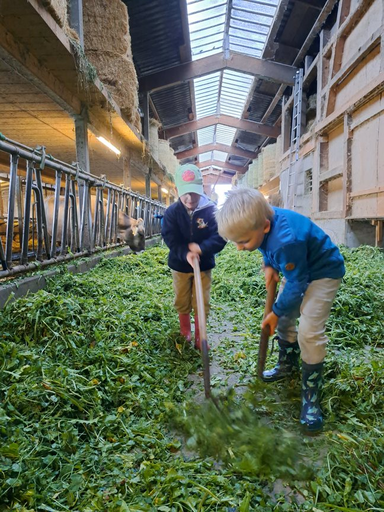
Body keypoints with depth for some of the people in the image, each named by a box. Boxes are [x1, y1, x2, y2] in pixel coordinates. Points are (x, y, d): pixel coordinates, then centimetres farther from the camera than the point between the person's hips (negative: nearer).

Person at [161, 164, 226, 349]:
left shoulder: (211, 210, -15)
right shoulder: (172, 212, -12)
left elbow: (220, 237, -17)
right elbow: (170, 239, -17)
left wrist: (201, 248, -32)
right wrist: (186, 254, -33)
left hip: (204, 265, -1)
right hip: (180, 265, 1)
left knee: (201, 305, 7)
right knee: (182, 303, 16)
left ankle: (200, 339, 26)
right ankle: (185, 334, 39)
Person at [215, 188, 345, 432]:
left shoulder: (287, 240, -41)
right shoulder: (261, 218, -16)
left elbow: (296, 285, -27)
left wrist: (276, 312, -14)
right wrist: (269, 265, -11)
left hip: (323, 272, -8)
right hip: (297, 268, 9)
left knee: (309, 332, -17)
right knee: (285, 319, 15)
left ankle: (311, 397, -1)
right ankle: (288, 365, 39)